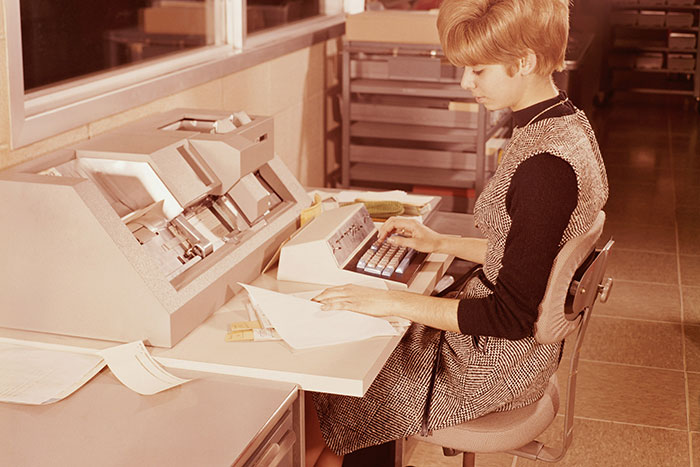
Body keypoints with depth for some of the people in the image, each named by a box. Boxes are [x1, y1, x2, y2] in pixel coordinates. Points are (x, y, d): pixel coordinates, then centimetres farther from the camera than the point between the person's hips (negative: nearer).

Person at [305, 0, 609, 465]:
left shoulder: (546, 166, -30)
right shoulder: (564, 122, 2)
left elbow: (513, 317, -26)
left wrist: (393, 301, -23)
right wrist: (440, 243, 13)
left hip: (492, 366, -9)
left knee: (315, 407, 1)